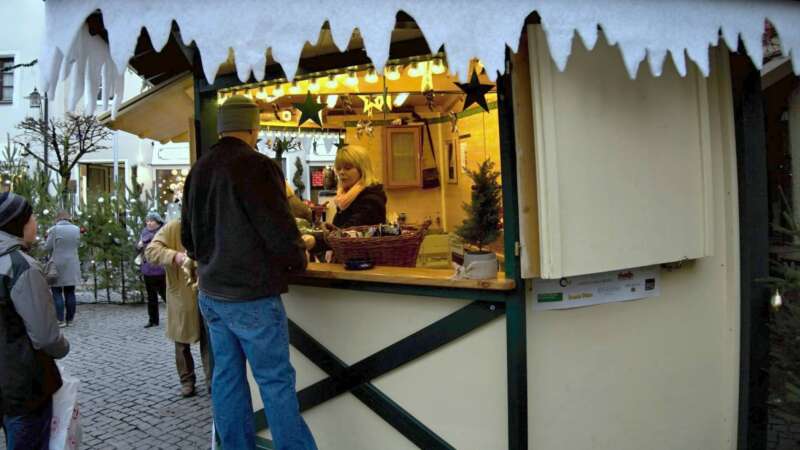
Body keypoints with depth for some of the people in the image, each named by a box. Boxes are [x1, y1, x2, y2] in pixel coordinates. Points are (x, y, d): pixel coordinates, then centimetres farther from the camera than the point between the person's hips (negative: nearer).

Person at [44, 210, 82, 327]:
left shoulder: (54, 229, -8)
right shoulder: (76, 229, 3)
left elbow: (47, 248, -4)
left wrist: (48, 237, 12)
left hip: (57, 266, -4)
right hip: (72, 266, 4)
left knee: (57, 293, -1)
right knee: (70, 293, 6)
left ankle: (60, 320, -5)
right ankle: (70, 319, 6)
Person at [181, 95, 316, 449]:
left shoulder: (198, 170, 9)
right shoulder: (255, 165, -16)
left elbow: (188, 237, 15)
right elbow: (280, 230, -19)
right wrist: (298, 260, 0)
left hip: (211, 293, 8)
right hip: (251, 296, -8)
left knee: (227, 376, 14)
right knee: (276, 380, 0)